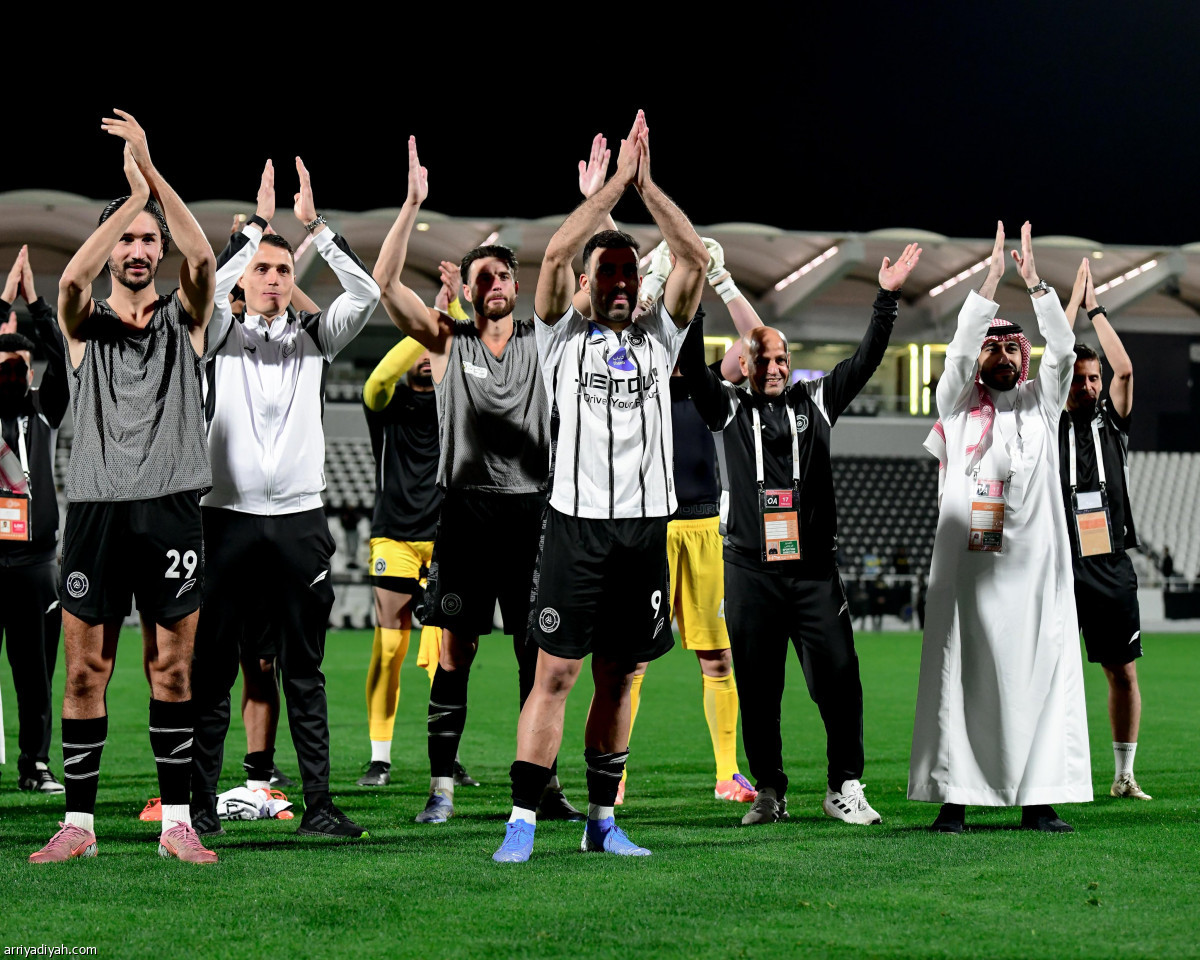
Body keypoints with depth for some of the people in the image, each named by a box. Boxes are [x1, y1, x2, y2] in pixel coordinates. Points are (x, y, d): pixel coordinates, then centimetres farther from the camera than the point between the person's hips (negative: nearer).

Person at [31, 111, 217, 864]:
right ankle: (78, 824, 9)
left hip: (172, 509, 0)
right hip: (97, 509, 0)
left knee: (173, 668, 4)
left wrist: (151, 169, -20)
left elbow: (203, 258, -12)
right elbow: (72, 279, -16)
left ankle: (177, 821, 9)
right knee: (86, 670, 2)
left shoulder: (184, 318, 8)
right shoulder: (85, 322, 8)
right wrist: (132, 193, -20)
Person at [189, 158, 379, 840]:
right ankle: (202, 803, 3)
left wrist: (315, 227, -8)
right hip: (230, 518, -2)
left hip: (300, 520, 2)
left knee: (304, 672, 6)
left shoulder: (315, 336, 11)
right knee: (215, 669, -1)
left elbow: (367, 295, -4)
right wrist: (258, 226, -14)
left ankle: (319, 805, 8)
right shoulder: (221, 334, 6)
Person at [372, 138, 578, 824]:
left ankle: (545, 783, 7)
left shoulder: (543, 341, 10)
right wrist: (414, 204, -10)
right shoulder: (447, 341, 6)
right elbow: (386, 282, -4)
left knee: (537, 651, 2)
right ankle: (442, 787, 1)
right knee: (456, 649, -2)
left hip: (530, 508, 1)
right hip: (466, 507, -1)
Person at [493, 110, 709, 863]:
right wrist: (618, 181, -8)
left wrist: (648, 184, -4)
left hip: (646, 525, 3)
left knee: (619, 679, 8)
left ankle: (603, 820, 16)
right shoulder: (564, 338, 6)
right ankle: (523, 821, -4)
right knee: (556, 673, -6)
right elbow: (556, 253, -9)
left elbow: (696, 259, 2)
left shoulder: (659, 339, 13)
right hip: (578, 523, -3)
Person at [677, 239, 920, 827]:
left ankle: (844, 789, 4)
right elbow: (692, 366, -3)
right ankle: (769, 794, 13)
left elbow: (866, 360, 8)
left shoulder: (815, 402, 12)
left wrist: (887, 299, 0)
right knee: (757, 689, 4)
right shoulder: (728, 410, 8)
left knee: (838, 679, -5)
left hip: (814, 570, 0)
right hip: (750, 572, 0)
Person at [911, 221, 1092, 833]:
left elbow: (1062, 350, 1)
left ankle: (1038, 799, 0)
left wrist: (1033, 282, -6)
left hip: (1034, 565, 2)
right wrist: (992, 280, -10)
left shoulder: (1042, 401, 15)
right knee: (961, 677, -3)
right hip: (968, 563, -1)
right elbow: (959, 350, -5)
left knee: (1038, 676, -2)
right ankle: (953, 797, -2)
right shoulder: (959, 403, 11)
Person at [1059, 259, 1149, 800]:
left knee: (1123, 672, 5)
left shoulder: (1112, 421, 9)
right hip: (1060, 567, -2)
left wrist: (1095, 310, -5)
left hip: (1111, 567, 2)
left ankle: (1124, 776, 14)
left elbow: (1124, 369, -6)